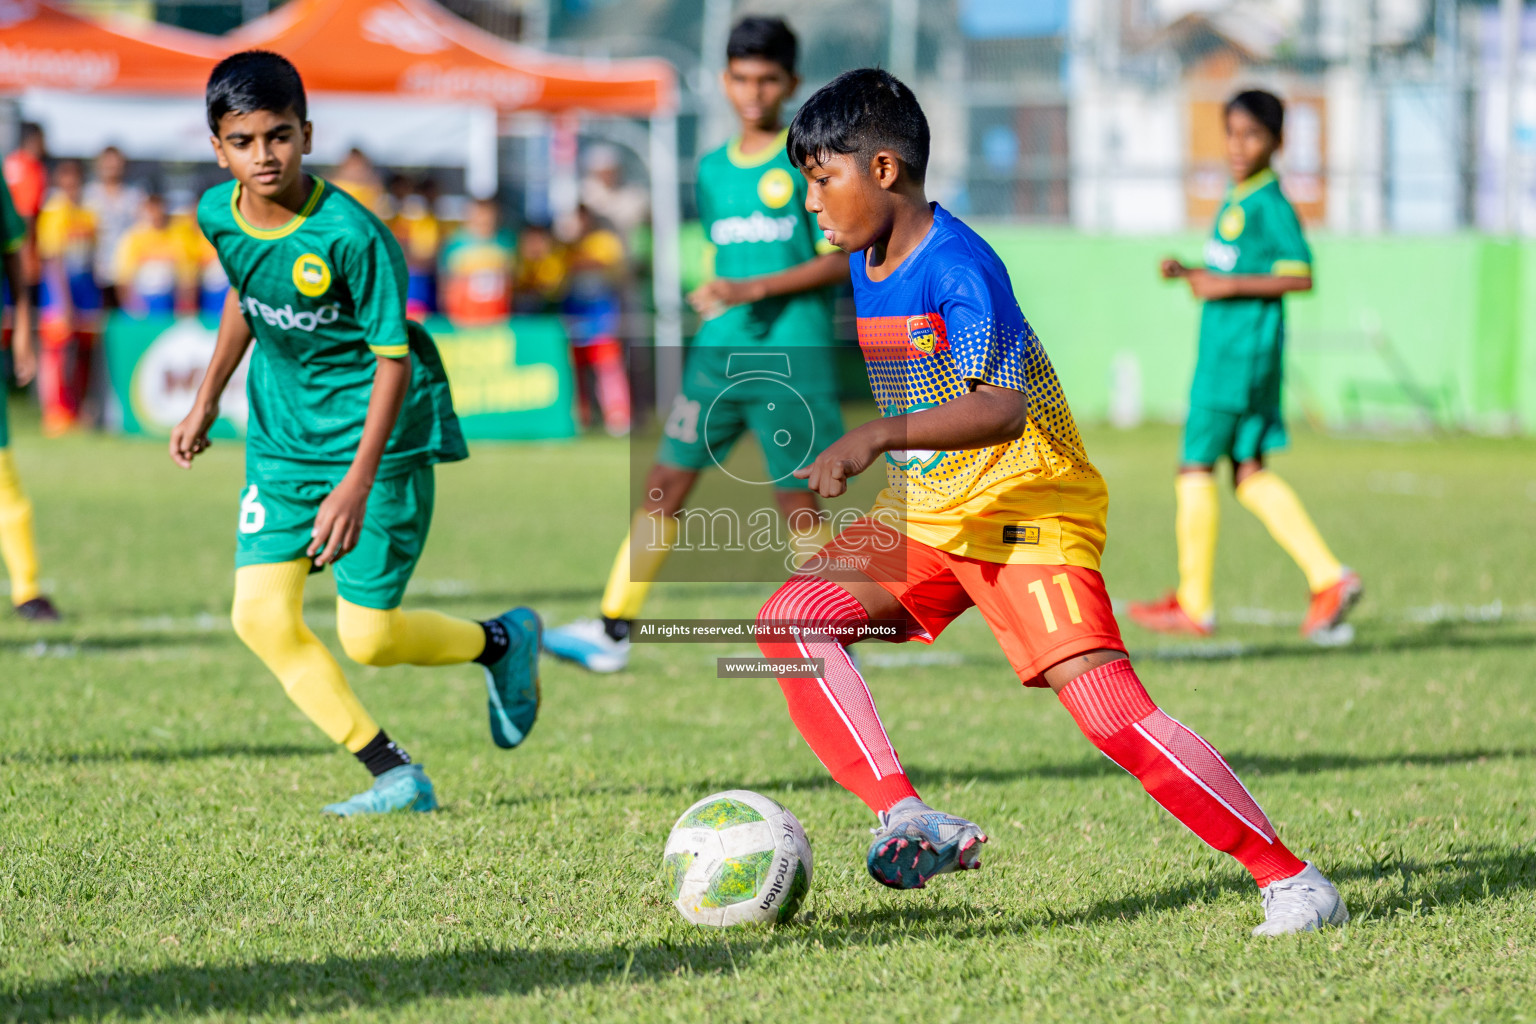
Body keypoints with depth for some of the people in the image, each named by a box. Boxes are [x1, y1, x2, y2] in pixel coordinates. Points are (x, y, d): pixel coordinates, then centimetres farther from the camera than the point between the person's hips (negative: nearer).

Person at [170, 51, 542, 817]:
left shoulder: (348, 233, -25)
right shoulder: (218, 215, -6)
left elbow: (394, 357, -21)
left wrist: (358, 482, -27)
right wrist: (207, 400, 21)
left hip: (379, 434, -6)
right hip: (283, 433, 6)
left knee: (366, 637, -5)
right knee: (261, 616, -7)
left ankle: (503, 641, 26)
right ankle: (395, 778, 0)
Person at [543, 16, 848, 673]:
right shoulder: (712, 170, 13)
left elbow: (840, 261, -10)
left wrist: (754, 289, -17)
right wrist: (712, 295, 8)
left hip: (792, 355, -5)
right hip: (719, 351, 5)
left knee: (797, 504, -2)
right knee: (664, 483, 0)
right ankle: (613, 632, 1)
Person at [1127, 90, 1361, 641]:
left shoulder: (1270, 204, -14)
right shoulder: (1237, 199, 15)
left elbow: (1300, 276, -19)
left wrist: (1230, 286, -20)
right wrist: (1186, 272, 10)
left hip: (1242, 349, -10)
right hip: (1223, 346, 10)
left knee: (1195, 467, -3)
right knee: (1250, 475, 9)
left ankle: (1194, 603, 4)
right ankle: (1329, 577, 6)